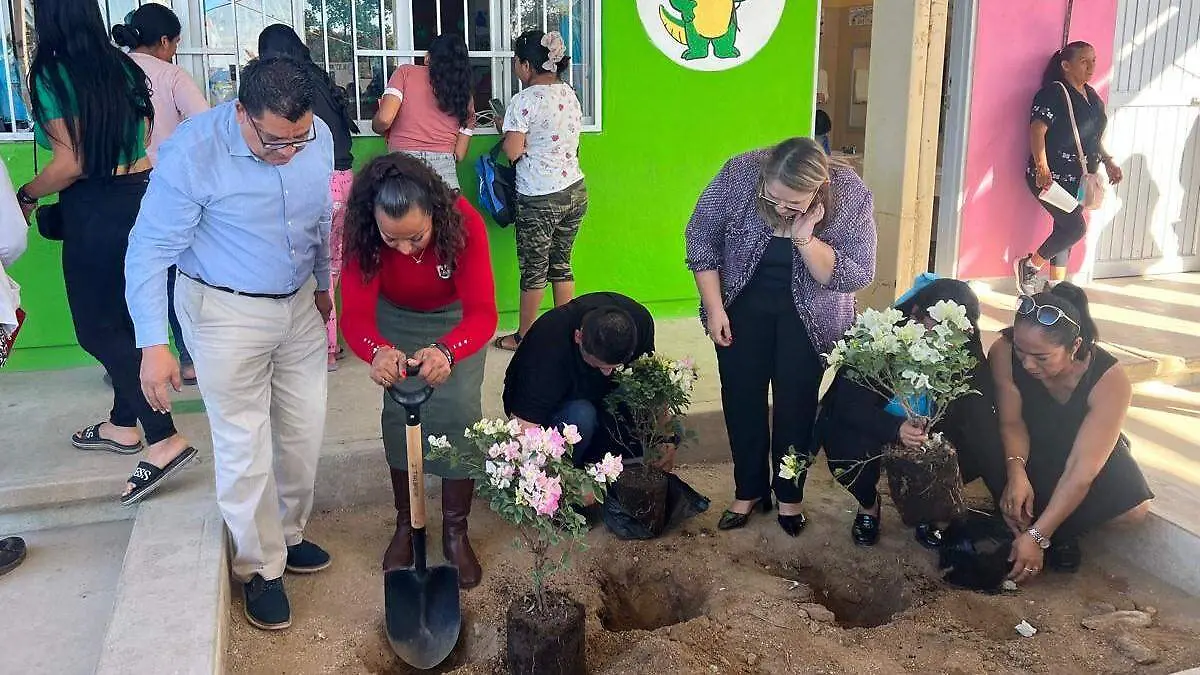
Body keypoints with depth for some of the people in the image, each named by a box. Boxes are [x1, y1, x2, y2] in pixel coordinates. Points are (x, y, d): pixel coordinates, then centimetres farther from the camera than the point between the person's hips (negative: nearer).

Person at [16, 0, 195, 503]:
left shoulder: (51, 75, -12)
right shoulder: (123, 67, 8)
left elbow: (70, 163, -16)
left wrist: (26, 195, -1)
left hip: (95, 210, -7)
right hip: (141, 194, 7)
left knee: (98, 329, 0)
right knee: (124, 318, 17)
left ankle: (164, 438, -8)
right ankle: (123, 425, 31)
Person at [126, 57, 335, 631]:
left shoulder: (318, 137, -9)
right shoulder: (192, 153, -23)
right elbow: (149, 251, -17)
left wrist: (323, 283, 20)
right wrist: (153, 344, -21)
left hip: (299, 304, 5)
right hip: (227, 314, -5)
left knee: (304, 434, 15)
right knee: (245, 448, 2)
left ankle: (288, 534, 39)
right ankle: (260, 567, 23)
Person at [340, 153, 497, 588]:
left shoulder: (464, 222, -38)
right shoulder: (364, 234, -32)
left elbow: (483, 313, -41)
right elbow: (355, 314, -36)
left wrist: (446, 352, -62)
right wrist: (377, 352, -60)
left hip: (456, 317, -1)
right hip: (396, 317, 1)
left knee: (460, 412, -10)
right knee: (399, 413, -5)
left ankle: (456, 531, 8)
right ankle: (405, 523, 17)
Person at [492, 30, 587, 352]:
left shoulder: (525, 100, -15)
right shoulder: (570, 93, 7)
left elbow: (513, 152, -18)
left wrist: (504, 129, 2)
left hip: (539, 199, -7)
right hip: (575, 191, 7)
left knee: (534, 270, 6)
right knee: (561, 264, 15)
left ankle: (523, 337, 19)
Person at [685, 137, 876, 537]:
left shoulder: (851, 196, -25)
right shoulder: (739, 174, -24)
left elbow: (855, 277, -22)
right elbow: (702, 241, -11)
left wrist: (804, 237, -36)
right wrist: (714, 307, -13)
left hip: (808, 314, -1)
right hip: (744, 304, 1)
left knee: (796, 402, 4)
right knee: (741, 397, 6)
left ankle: (790, 494, 24)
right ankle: (749, 490, 24)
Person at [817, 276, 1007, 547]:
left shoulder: (964, 347, -19)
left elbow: (979, 413, -22)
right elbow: (851, 406, -31)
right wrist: (895, 429, -50)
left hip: (930, 427, 3)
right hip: (873, 423, -3)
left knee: (973, 445, -22)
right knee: (855, 450, -33)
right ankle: (868, 504, 3)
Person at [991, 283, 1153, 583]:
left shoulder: (1110, 382, -34)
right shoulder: (1004, 353, -30)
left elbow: (1082, 468, -36)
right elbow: (1011, 422, -22)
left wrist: (1037, 536, -40)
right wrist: (1016, 471, -44)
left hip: (1092, 447, 0)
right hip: (1031, 448, 0)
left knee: (1134, 509, -24)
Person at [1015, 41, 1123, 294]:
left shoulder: (1091, 96, 14)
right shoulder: (1053, 93, -12)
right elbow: (1037, 130, -23)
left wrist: (1108, 162, 14)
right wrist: (1042, 168, -33)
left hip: (1078, 179, 8)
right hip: (1052, 177, -8)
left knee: (1065, 229, 10)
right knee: (1076, 227, -14)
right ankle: (1029, 265, 5)